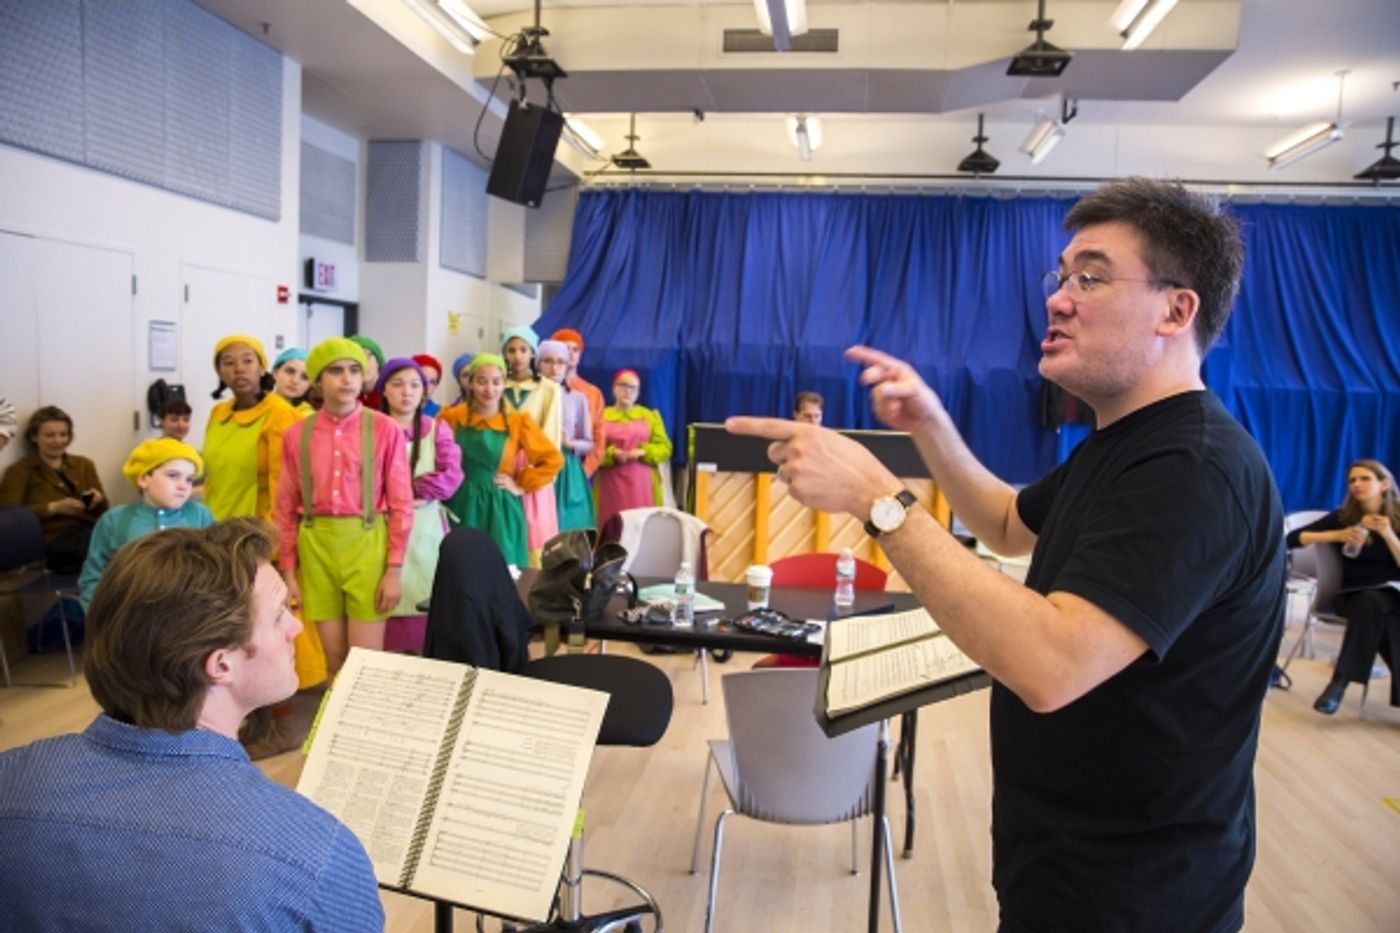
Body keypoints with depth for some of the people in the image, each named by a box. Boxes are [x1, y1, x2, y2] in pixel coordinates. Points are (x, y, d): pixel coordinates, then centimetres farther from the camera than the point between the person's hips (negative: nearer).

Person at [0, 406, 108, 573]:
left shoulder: (84, 464, 26)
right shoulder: (20, 471, 13)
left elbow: (104, 509, 23)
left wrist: (98, 499, -2)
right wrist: (54, 508, -13)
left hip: (91, 530, 5)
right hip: (53, 538, -4)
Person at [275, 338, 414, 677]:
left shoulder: (384, 429, -3)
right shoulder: (297, 434, 4)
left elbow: (401, 504, -2)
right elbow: (287, 508, 8)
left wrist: (394, 569, -6)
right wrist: (288, 571, 6)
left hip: (367, 543, -2)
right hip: (317, 544, 2)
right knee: (334, 659, 11)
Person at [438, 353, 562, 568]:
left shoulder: (518, 421, -2)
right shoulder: (452, 417, 1)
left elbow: (553, 460, -2)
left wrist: (522, 486, -4)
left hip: (500, 511, -1)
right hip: (462, 507, 1)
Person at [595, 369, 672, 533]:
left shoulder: (651, 415, 14)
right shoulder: (601, 416, 9)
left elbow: (665, 448, 6)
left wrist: (643, 452, -11)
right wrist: (612, 454, -16)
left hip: (642, 483, 1)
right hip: (611, 484, -1)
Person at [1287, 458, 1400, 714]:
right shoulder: (1343, 516, 4)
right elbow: (1292, 538, -4)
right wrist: (1338, 535, -14)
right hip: (1353, 595, 0)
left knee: (1375, 603, -37)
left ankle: (1340, 681, -34)